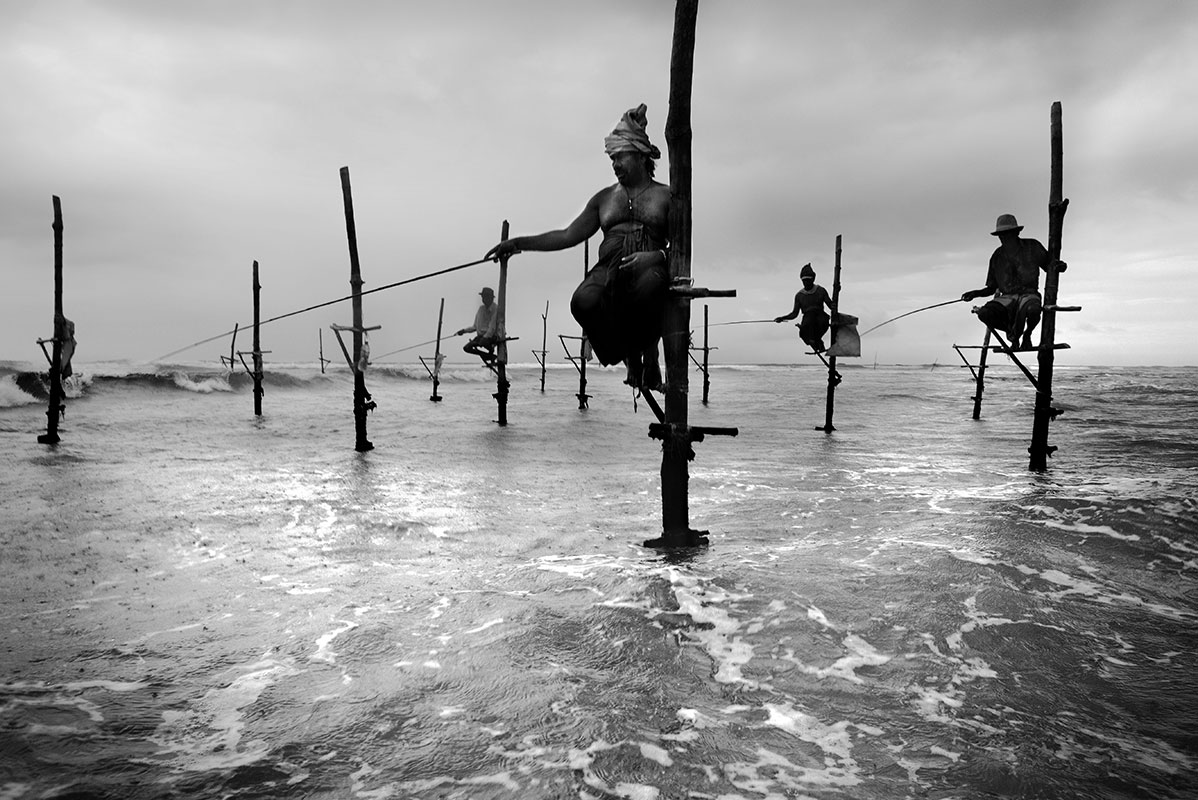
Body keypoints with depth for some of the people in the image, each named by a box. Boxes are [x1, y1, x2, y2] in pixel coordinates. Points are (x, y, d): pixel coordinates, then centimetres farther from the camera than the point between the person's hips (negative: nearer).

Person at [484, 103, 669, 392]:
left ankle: (648, 351, -12)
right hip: (608, 271, 3)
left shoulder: (665, 195, 13)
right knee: (584, 301, -33)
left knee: (650, 283, -41)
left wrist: (658, 255, -19)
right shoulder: (604, 198, 24)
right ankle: (627, 354, -5)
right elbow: (569, 235, 21)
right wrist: (519, 243, 14)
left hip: (648, 270, -3)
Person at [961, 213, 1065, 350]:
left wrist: (1060, 266, -11)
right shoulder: (997, 257, 11)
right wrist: (977, 293, -2)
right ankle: (1012, 330, 3)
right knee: (984, 313, -29)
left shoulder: (1032, 247, 5)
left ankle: (1027, 334, -3)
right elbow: (992, 287, 16)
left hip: (1028, 294, -2)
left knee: (1032, 310, -40)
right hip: (1007, 297, 2)